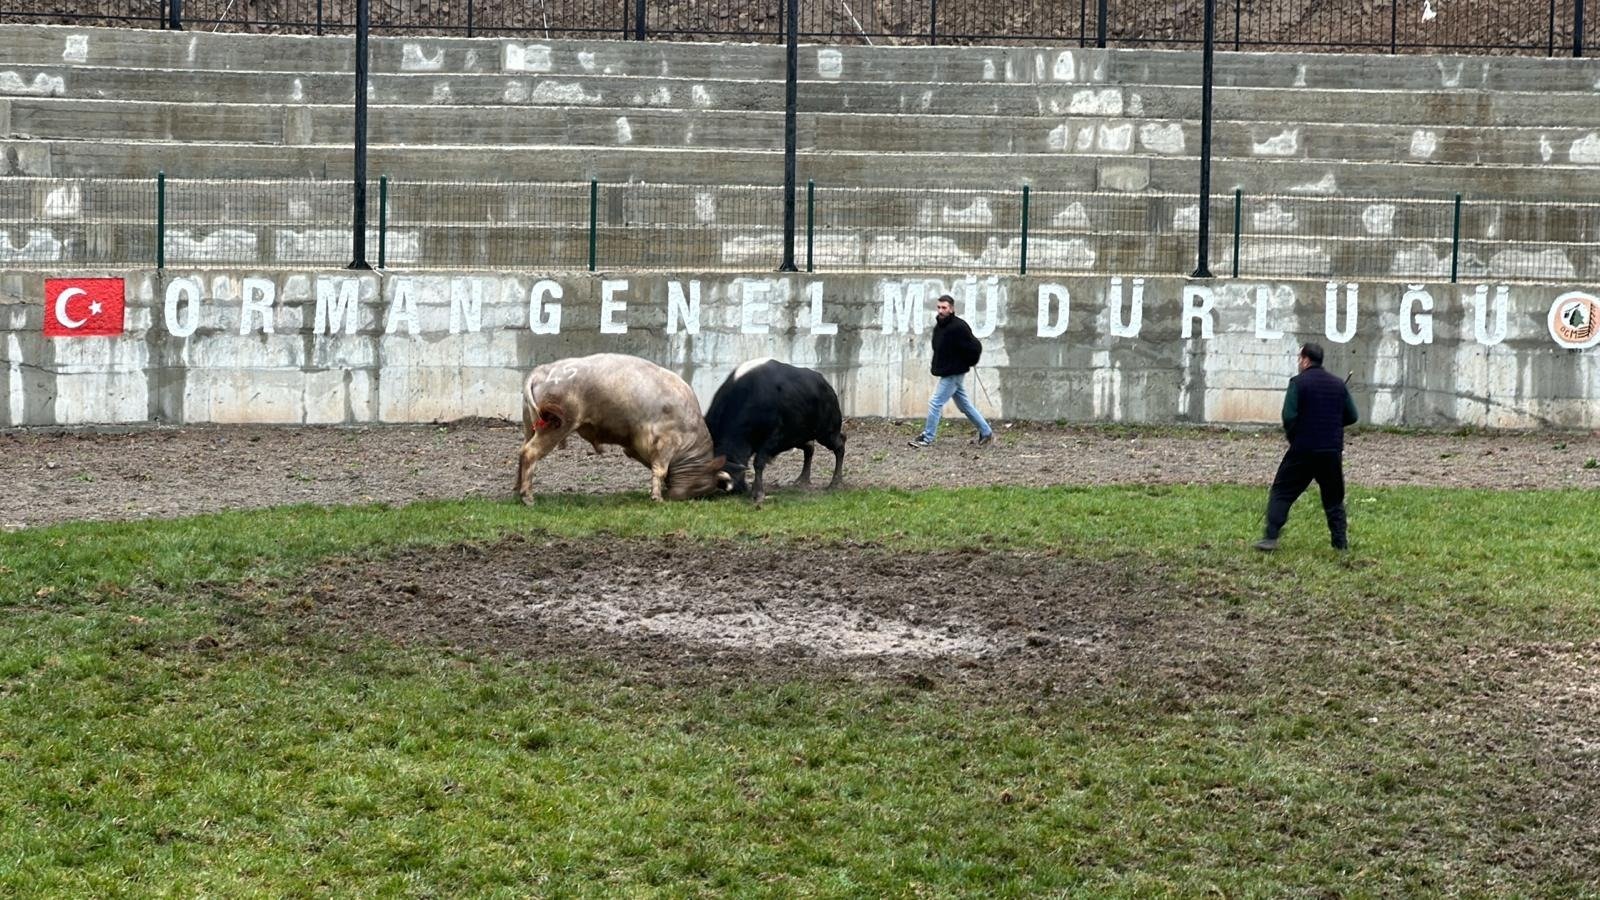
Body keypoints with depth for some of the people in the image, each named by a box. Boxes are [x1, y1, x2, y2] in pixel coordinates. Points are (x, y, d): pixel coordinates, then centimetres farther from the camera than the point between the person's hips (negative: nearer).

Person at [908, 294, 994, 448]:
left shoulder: (959, 327, -20)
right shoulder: (938, 326, 7)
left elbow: (975, 347, -19)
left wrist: (968, 363, -6)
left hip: (954, 374, -9)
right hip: (946, 372, 9)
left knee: (935, 403, -8)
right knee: (964, 405, 17)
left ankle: (927, 438, 0)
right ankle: (986, 432, 27)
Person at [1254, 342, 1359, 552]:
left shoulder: (1299, 382, -7)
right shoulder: (1338, 384, 9)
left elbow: (1289, 416, -15)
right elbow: (1351, 416, 12)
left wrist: (1292, 436, 2)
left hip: (1303, 449, -4)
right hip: (1332, 451, 4)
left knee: (1282, 492, 3)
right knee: (1334, 497, 16)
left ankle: (1270, 537, -6)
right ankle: (1340, 542, 12)